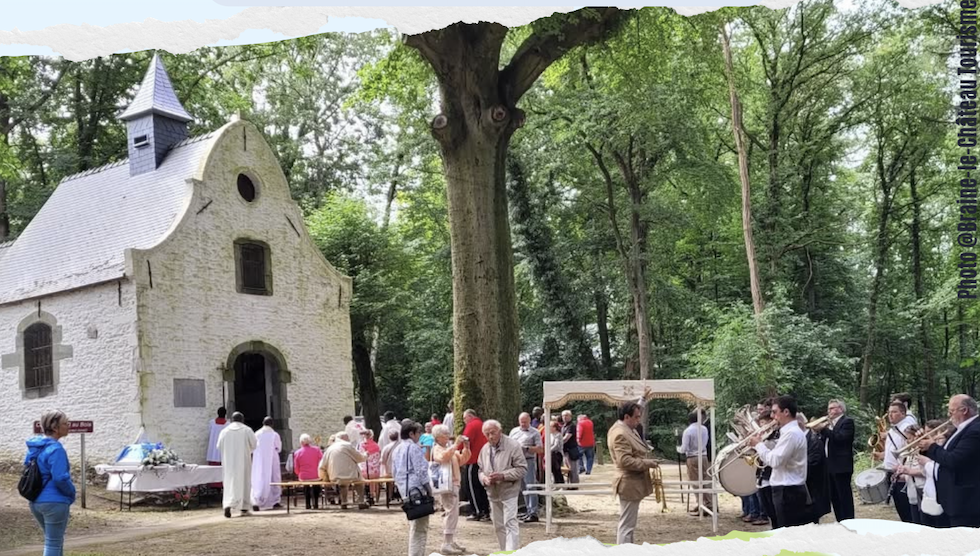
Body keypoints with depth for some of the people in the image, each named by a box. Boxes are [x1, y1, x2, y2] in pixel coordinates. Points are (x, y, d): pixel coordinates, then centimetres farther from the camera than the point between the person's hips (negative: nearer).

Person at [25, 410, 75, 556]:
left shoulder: (34, 446, 9)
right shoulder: (56, 449, -19)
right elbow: (60, 478, -24)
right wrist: (72, 493, -7)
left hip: (35, 502, 9)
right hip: (54, 502, -9)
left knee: (54, 541, 22)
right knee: (53, 544, 1)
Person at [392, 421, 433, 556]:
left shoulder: (397, 449, 15)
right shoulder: (414, 447, -12)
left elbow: (394, 471, 19)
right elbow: (421, 470, -16)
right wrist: (429, 488, -10)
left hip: (405, 489, 10)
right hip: (417, 488, -9)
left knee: (413, 524, 19)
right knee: (420, 526, -7)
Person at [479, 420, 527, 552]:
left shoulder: (513, 446, -11)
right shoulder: (485, 449, 8)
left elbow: (522, 469, -13)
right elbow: (481, 470, 16)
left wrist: (503, 475, -22)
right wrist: (484, 478, -7)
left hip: (509, 492, -6)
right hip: (493, 493, 7)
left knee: (510, 524, -12)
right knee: (498, 526, 14)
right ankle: (504, 552, 26)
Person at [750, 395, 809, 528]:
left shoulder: (791, 433, -18)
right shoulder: (791, 431, 15)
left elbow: (774, 460, -24)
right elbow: (777, 455, 17)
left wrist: (759, 444, -11)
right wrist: (762, 443, 7)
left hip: (788, 491, -10)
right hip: (789, 489, 10)